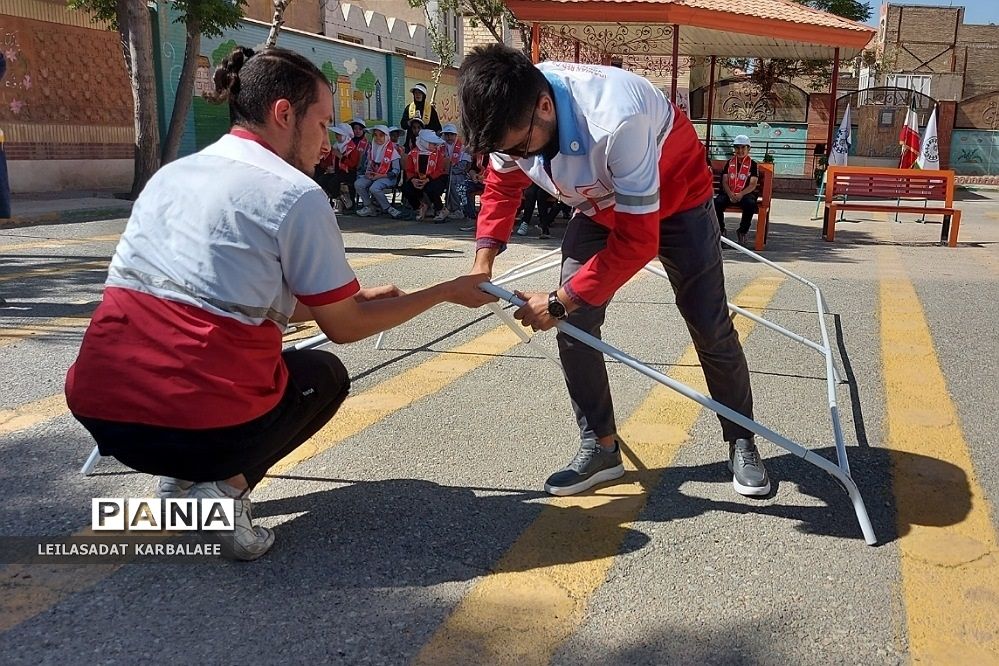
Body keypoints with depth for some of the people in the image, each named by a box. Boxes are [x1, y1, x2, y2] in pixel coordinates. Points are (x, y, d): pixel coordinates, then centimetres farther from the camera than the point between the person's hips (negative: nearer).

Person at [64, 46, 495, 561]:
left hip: (97, 407, 7)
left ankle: (179, 478, 15)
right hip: (203, 424, -6)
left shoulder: (171, 174, 15)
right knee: (326, 374, 24)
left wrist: (354, 298, 28)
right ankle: (225, 486, 2)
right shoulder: (296, 194, -7)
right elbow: (344, 328, 2)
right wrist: (447, 292, 14)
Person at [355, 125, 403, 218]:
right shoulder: (371, 148, 11)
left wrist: (381, 176, -17)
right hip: (372, 175, 6)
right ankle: (368, 207, -7)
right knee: (358, 184, -20)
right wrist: (368, 172, -2)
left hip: (387, 177, -6)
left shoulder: (392, 150, -7)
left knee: (374, 188, -34)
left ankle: (388, 208, -13)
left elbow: (396, 171, -9)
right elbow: (367, 164, 21)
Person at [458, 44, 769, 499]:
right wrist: (483, 260, -15)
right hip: (598, 205, 5)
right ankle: (600, 445, 9)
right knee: (573, 325, -5)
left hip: (675, 201, -5)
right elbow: (502, 185, -2)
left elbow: (638, 241, -38)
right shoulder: (512, 113, -24)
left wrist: (560, 301, -33)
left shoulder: (616, 120, -44)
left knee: (711, 329, 0)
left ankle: (741, 442, 20)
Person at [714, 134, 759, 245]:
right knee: (717, 202, -30)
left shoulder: (753, 164, 9)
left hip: (745, 194, -2)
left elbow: (753, 185, -1)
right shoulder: (729, 163, 17)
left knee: (750, 204, -36)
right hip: (729, 193, 2)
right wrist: (730, 194, -13)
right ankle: (720, 230, -12)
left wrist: (741, 194, -19)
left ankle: (743, 231, -15)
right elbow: (724, 182, 8)